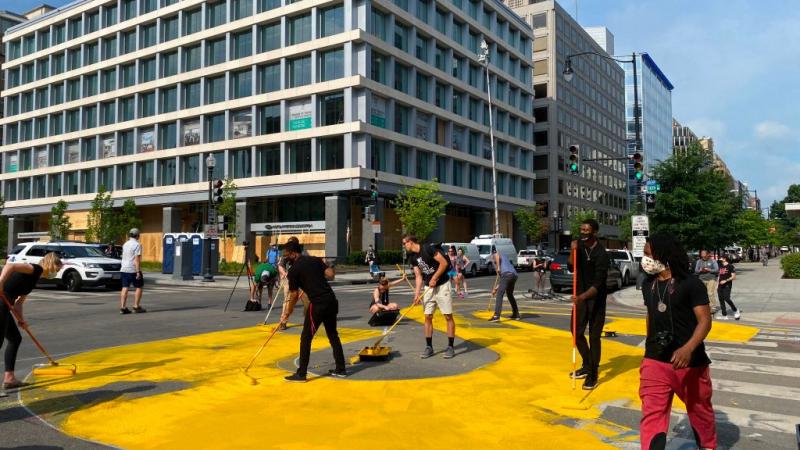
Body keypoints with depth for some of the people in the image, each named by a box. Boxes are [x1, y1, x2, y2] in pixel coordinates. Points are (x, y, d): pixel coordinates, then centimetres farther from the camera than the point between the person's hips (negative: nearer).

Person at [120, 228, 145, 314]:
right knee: (139, 287, 5)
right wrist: (138, 272, -19)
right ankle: (136, 307, 3)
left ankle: (122, 307, 0)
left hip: (124, 269, 7)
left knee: (125, 288, 4)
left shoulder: (125, 244, 14)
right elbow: (137, 259, -18)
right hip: (133, 269, -7)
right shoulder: (137, 245, -11)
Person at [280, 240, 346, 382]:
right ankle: (340, 370, 24)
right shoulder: (316, 260, 12)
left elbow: (294, 295, 0)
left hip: (318, 304, -7)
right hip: (331, 301, 7)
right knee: (333, 335, 17)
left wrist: (287, 313, 12)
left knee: (306, 338, 4)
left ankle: (301, 374, 6)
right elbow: (331, 274, 3)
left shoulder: (293, 270, -3)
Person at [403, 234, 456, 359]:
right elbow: (418, 276, 6)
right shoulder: (413, 257, 5)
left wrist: (434, 278, -16)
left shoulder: (428, 248, -17)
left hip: (442, 285, -7)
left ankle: (450, 347, 4)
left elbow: (444, 263, -18)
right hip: (428, 288, 7)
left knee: (448, 316, -2)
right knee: (428, 317, 5)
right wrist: (416, 294, -3)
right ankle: (429, 347, 12)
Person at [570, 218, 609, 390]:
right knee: (577, 331, 12)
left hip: (596, 299, -7)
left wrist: (582, 297, -43)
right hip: (581, 295, 7)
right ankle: (588, 365, 31)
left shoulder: (601, 254, -22)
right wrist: (573, 252, -14)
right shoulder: (581, 244, -2)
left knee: (594, 336, -3)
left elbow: (598, 284, -28)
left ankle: (593, 374, 7)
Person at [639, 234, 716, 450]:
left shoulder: (691, 283, -13)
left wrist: (688, 348, -31)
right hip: (654, 361, 3)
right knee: (652, 415, -5)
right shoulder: (648, 284, 4)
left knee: (699, 410, 19)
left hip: (690, 362, -3)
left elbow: (705, 321, -16)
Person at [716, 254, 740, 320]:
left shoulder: (730, 266, -5)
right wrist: (717, 285, 17)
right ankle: (724, 315, 9)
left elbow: (734, 277, -9)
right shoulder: (720, 266, 15)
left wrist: (725, 280, -19)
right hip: (720, 285, 7)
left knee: (726, 298, -18)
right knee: (721, 300, 4)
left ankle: (736, 310, 5)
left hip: (727, 285, -7)